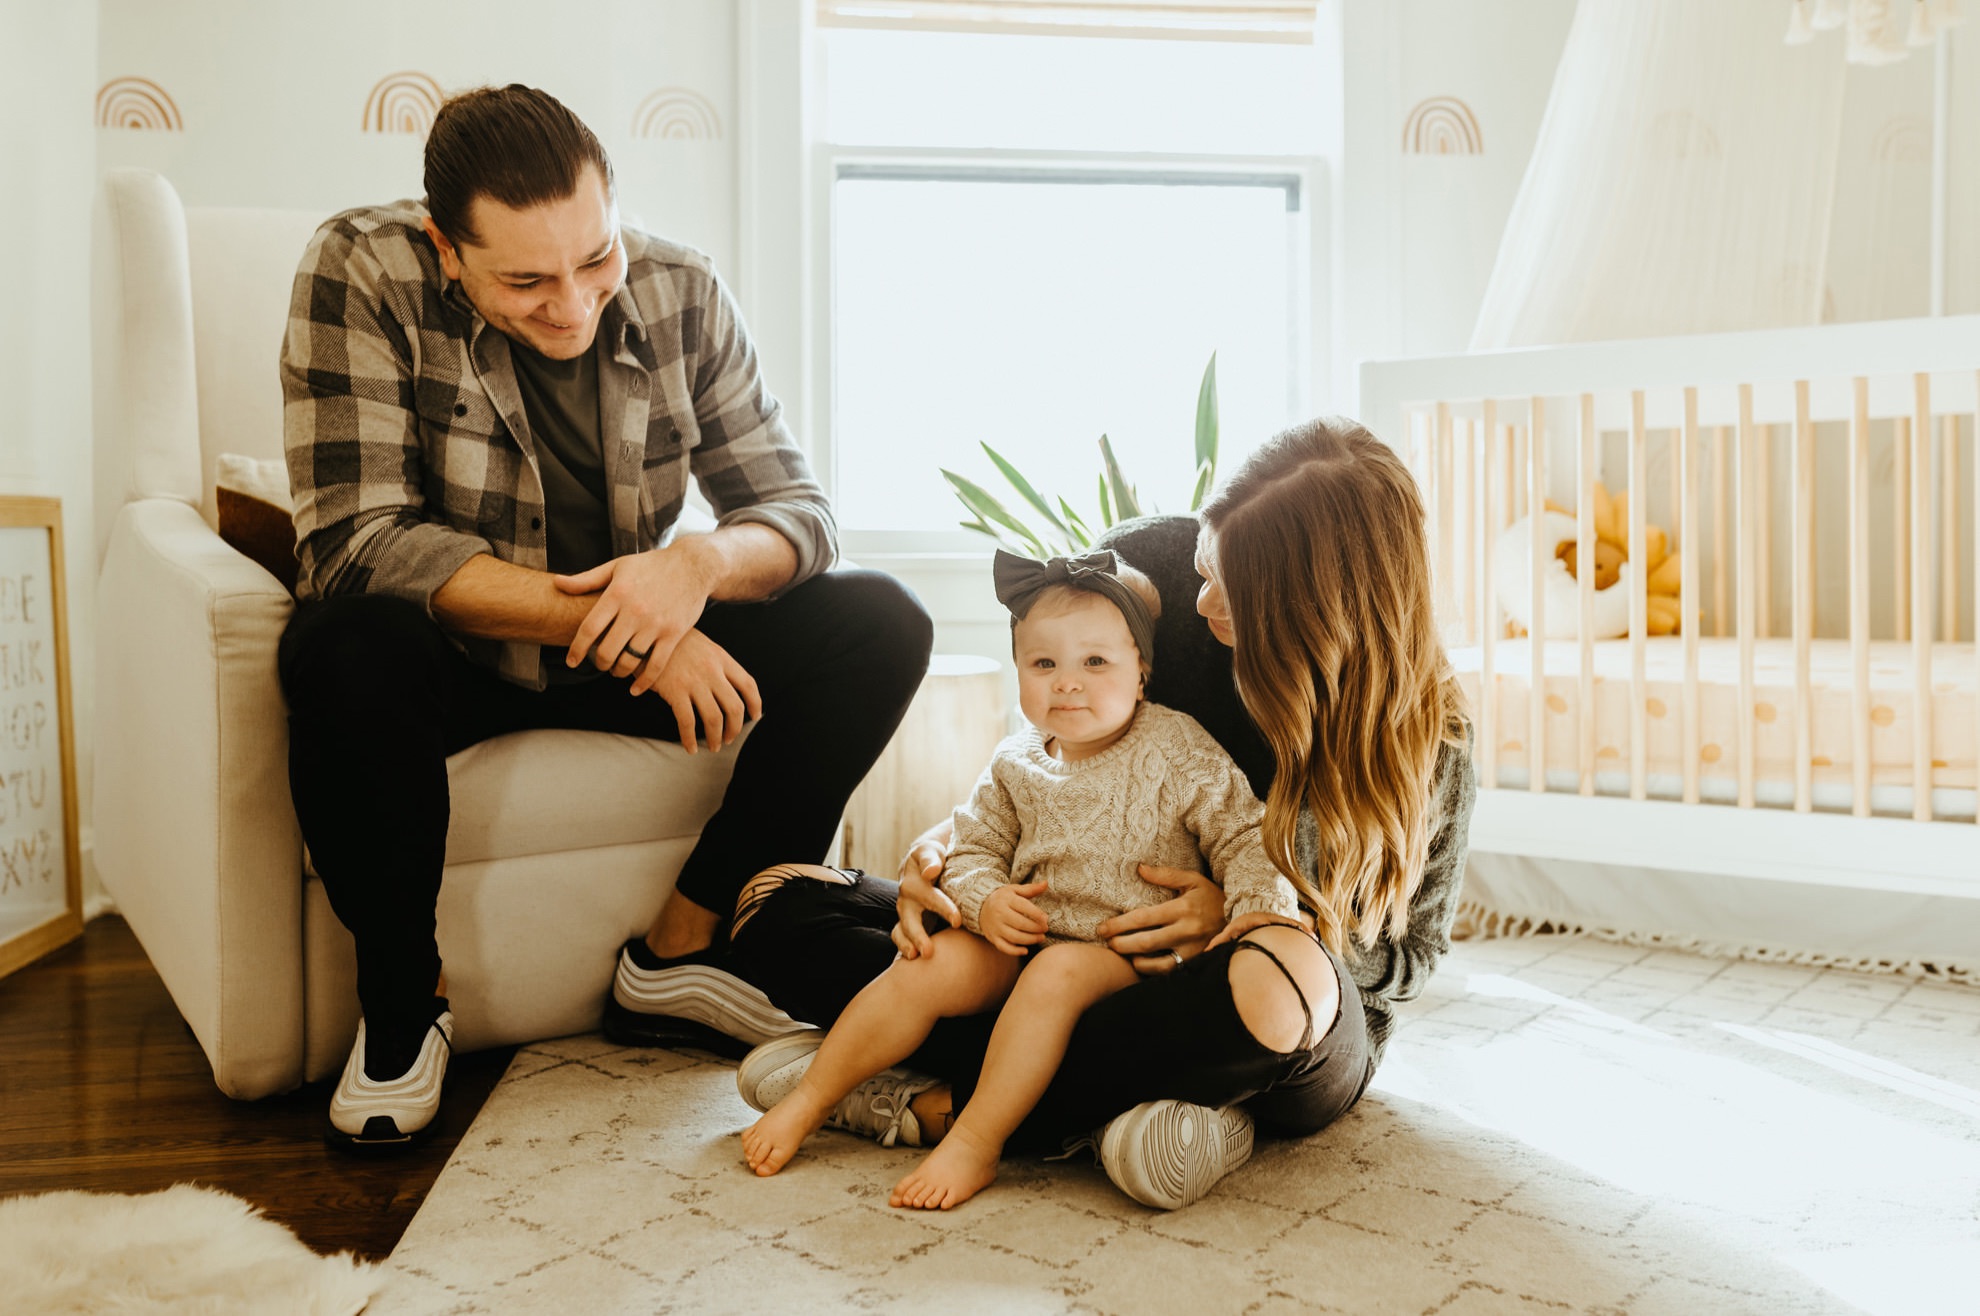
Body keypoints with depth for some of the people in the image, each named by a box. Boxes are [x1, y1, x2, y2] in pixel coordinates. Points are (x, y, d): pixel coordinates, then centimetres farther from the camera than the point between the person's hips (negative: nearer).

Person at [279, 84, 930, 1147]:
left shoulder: (682, 294, -8)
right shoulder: (362, 271, -19)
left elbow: (796, 511, -7)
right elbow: (357, 539, -26)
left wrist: (700, 563, -32)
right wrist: (613, 622, -34)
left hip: (627, 654, 4)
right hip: (450, 653, -3)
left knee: (880, 625, -14)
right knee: (347, 651, -38)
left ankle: (679, 948, -6)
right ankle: (403, 998, -12)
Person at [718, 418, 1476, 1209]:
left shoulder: (1424, 736, -17)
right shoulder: (1155, 567, -11)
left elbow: (1409, 952, -7)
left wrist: (1240, 919, -24)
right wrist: (949, 842, -17)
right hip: (1073, 948, 4)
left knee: (1281, 981, -45)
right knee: (777, 906, -10)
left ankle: (932, 1105, -26)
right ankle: (1099, 1110, -26)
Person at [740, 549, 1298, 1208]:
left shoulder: (1177, 750, -7)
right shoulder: (1016, 766, 4)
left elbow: (1243, 836, -8)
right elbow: (973, 850, 10)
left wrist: (1263, 912, -26)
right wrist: (986, 901, -12)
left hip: (1132, 951, -4)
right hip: (1023, 937, 4)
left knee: (1057, 974, -34)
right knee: (928, 967, -16)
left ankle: (974, 1145, -26)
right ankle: (808, 1100, -2)